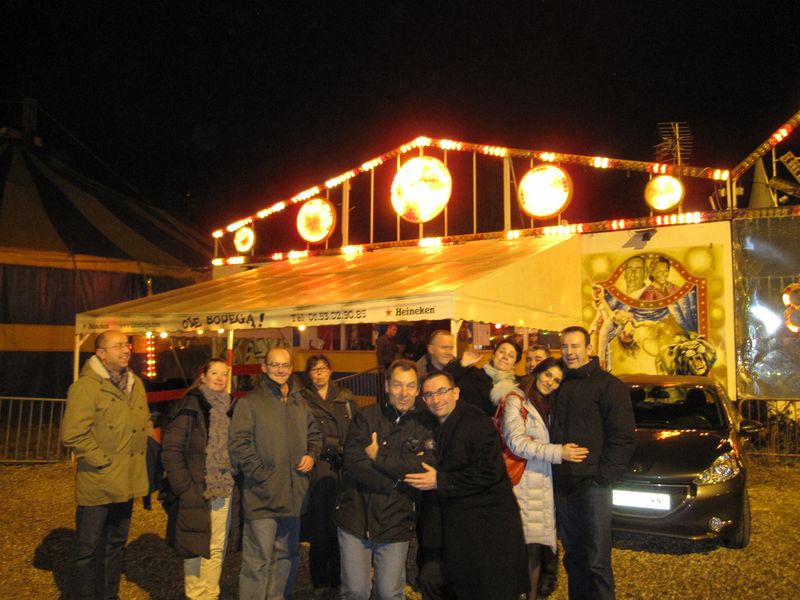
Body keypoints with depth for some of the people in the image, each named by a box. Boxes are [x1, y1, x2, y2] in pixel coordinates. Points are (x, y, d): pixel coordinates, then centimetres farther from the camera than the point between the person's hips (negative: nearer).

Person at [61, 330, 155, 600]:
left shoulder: (136, 384, 10)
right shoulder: (86, 386, -15)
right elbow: (72, 434, -19)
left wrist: (147, 456, 7)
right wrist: (103, 462, -17)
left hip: (127, 483, 7)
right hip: (98, 485, -7)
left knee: (116, 544, 20)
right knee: (90, 549, 5)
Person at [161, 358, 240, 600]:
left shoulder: (231, 407, 12)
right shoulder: (190, 406, -5)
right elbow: (171, 449, -9)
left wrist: (237, 480, 5)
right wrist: (183, 486, -14)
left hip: (225, 491, 5)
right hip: (197, 492, -4)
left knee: (217, 548, 10)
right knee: (195, 548, 5)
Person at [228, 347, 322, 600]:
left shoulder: (299, 402, 13)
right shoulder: (250, 402, -7)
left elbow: (314, 434, 23)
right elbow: (238, 442, -12)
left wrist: (311, 455, 4)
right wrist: (260, 472, -17)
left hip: (294, 493, 6)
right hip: (263, 494, -6)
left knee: (286, 555, 19)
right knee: (259, 559, -2)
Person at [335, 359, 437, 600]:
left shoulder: (427, 425, -1)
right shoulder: (366, 416, 0)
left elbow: (426, 468, -15)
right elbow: (353, 461, -11)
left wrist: (378, 456, -12)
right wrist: (397, 481, -15)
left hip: (395, 523, 0)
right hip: (356, 516, 1)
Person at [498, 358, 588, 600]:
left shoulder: (548, 406, 19)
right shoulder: (516, 400, -5)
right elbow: (517, 443, -15)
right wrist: (559, 453, -17)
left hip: (544, 484, 6)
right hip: (523, 484, -6)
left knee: (537, 547, 6)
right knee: (526, 547, -7)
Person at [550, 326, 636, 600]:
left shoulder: (608, 385, -6)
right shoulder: (561, 386, 13)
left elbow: (623, 439, -9)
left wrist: (600, 476, -14)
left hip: (592, 485, -6)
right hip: (563, 485, 6)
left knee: (597, 560, 0)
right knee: (573, 556, 14)